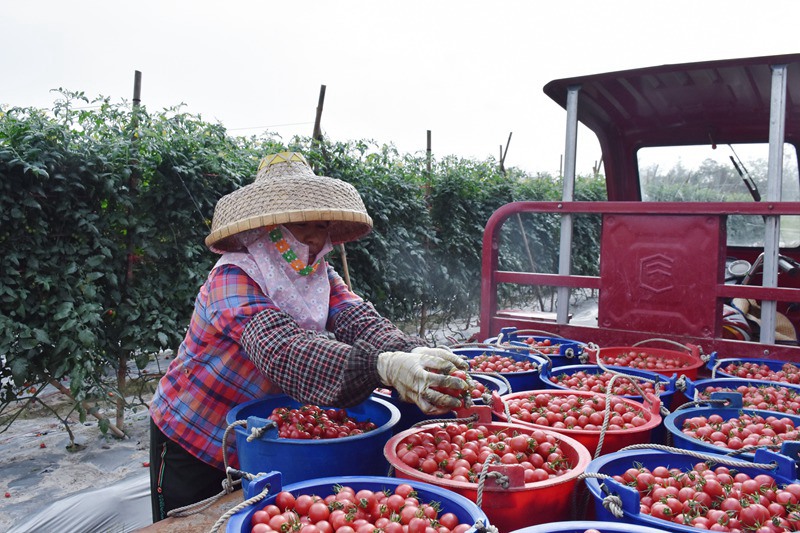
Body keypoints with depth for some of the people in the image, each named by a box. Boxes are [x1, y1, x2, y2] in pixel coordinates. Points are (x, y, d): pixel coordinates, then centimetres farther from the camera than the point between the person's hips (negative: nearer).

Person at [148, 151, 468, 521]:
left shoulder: (320, 275, -4)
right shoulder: (233, 279, -26)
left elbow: (359, 321, -21)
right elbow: (284, 351, -42)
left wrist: (414, 355, -43)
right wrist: (384, 367, -56)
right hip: (192, 443, -5)